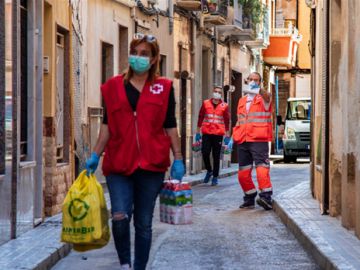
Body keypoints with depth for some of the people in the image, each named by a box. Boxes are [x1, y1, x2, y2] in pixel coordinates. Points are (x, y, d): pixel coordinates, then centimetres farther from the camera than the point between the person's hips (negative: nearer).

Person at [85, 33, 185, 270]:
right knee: (120, 216, -14)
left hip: (151, 163, 0)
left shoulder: (164, 88, 7)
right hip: (119, 162, 0)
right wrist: (95, 156, 3)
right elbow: (107, 126, 10)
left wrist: (178, 159, 2)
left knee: (144, 222, 5)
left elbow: (170, 126, 8)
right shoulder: (114, 87, 9)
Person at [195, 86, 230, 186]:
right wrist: (198, 132, 8)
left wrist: (227, 136, 4)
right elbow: (200, 117, 10)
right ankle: (209, 171, 19)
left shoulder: (224, 106, 4)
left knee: (216, 156, 2)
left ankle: (215, 177, 11)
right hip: (206, 133, 1)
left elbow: (227, 121, 6)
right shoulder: (206, 104, 7)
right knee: (205, 152, -7)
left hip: (218, 134, -1)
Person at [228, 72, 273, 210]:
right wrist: (232, 138, 14)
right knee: (243, 174, 6)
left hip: (259, 140, -6)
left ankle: (266, 197, -25)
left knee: (262, 169, -21)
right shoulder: (242, 100, 21)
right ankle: (249, 199, 18)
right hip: (242, 141, 6)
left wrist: (258, 90, -46)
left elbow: (267, 96, -23)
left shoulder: (263, 98, 4)